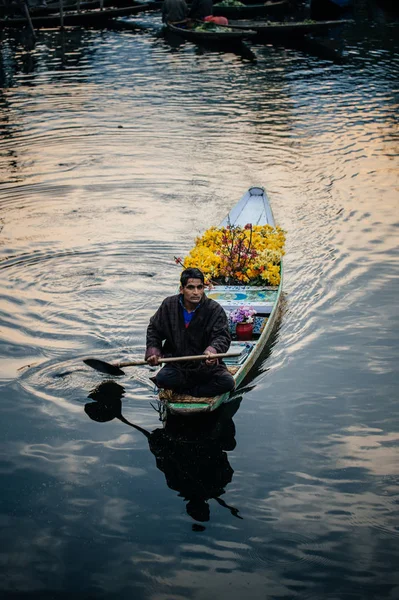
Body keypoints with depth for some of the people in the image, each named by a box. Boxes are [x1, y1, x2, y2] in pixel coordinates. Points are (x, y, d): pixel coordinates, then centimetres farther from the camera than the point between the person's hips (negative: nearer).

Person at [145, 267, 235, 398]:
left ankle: (185, 390, -14)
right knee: (163, 378, -31)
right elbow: (154, 329, 16)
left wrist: (213, 350, -38)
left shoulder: (214, 309, -7)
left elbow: (223, 337, -15)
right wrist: (153, 350, 0)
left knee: (227, 382, -27)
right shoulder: (169, 306, 1)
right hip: (177, 365, 1)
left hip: (206, 365, -1)